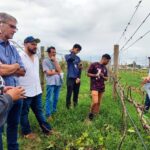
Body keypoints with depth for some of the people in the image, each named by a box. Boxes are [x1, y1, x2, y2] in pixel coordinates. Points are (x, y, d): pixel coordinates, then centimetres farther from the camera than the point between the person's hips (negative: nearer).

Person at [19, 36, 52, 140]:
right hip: (25, 92, -7)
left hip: (37, 90, 7)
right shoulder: (20, 57, -16)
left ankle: (47, 129, 31)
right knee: (24, 113, 12)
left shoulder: (36, 57, 10)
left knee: (39, 111, 19)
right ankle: (27, 132, 29)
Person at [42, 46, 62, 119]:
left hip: (58, 82, 6)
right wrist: (57, 72, 1)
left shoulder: (55, 61, 13)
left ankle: (54, 111, 30)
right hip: (51, 82, -6)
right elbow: (48, 73, -11)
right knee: (49, 99, -4)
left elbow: (59, 70, -2)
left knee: (56, 98, 14)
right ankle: (48, 114, 4)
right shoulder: (45, 61, -3)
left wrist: (55, 60, -5)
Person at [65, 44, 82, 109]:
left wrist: (78, 77, -4)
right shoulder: (67, 56, 2)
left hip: (77, 78, 5)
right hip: (70, 78, -4)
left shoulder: (78, 58, 15)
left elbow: (80, 68, 9)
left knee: (76, 93, 9)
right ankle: (68, 106, 5)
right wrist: (72, 52, -4)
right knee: (69, 93, -5)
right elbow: (72, 58, -23)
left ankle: (75, 105, 21)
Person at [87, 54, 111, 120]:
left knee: (99, 103, 8)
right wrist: (95, 75, -17)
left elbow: (106, 78, 17)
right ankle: (91, 113, 7)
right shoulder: (94, 65, -5)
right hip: (94, 86, -6)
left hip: (102, 87, 6)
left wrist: (103, 76, -5)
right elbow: (88, 74, -2)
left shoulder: (105, 68, 13)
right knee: (95, 102, -17)